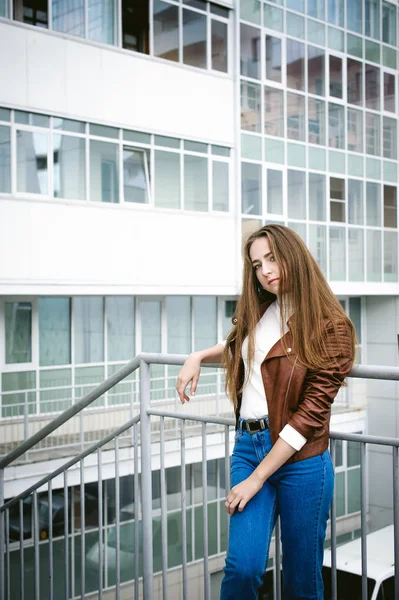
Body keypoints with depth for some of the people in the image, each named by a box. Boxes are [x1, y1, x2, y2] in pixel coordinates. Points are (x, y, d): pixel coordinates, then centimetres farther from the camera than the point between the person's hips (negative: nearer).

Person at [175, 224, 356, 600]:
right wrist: (199, 357, 10)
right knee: (243, 567, -7)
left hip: (300, 459, -4)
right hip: (247, 445, 4)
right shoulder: (259, 312, 7)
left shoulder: (331, 328, -10)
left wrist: (257, 479, -14)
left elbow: (311, 413, -14)